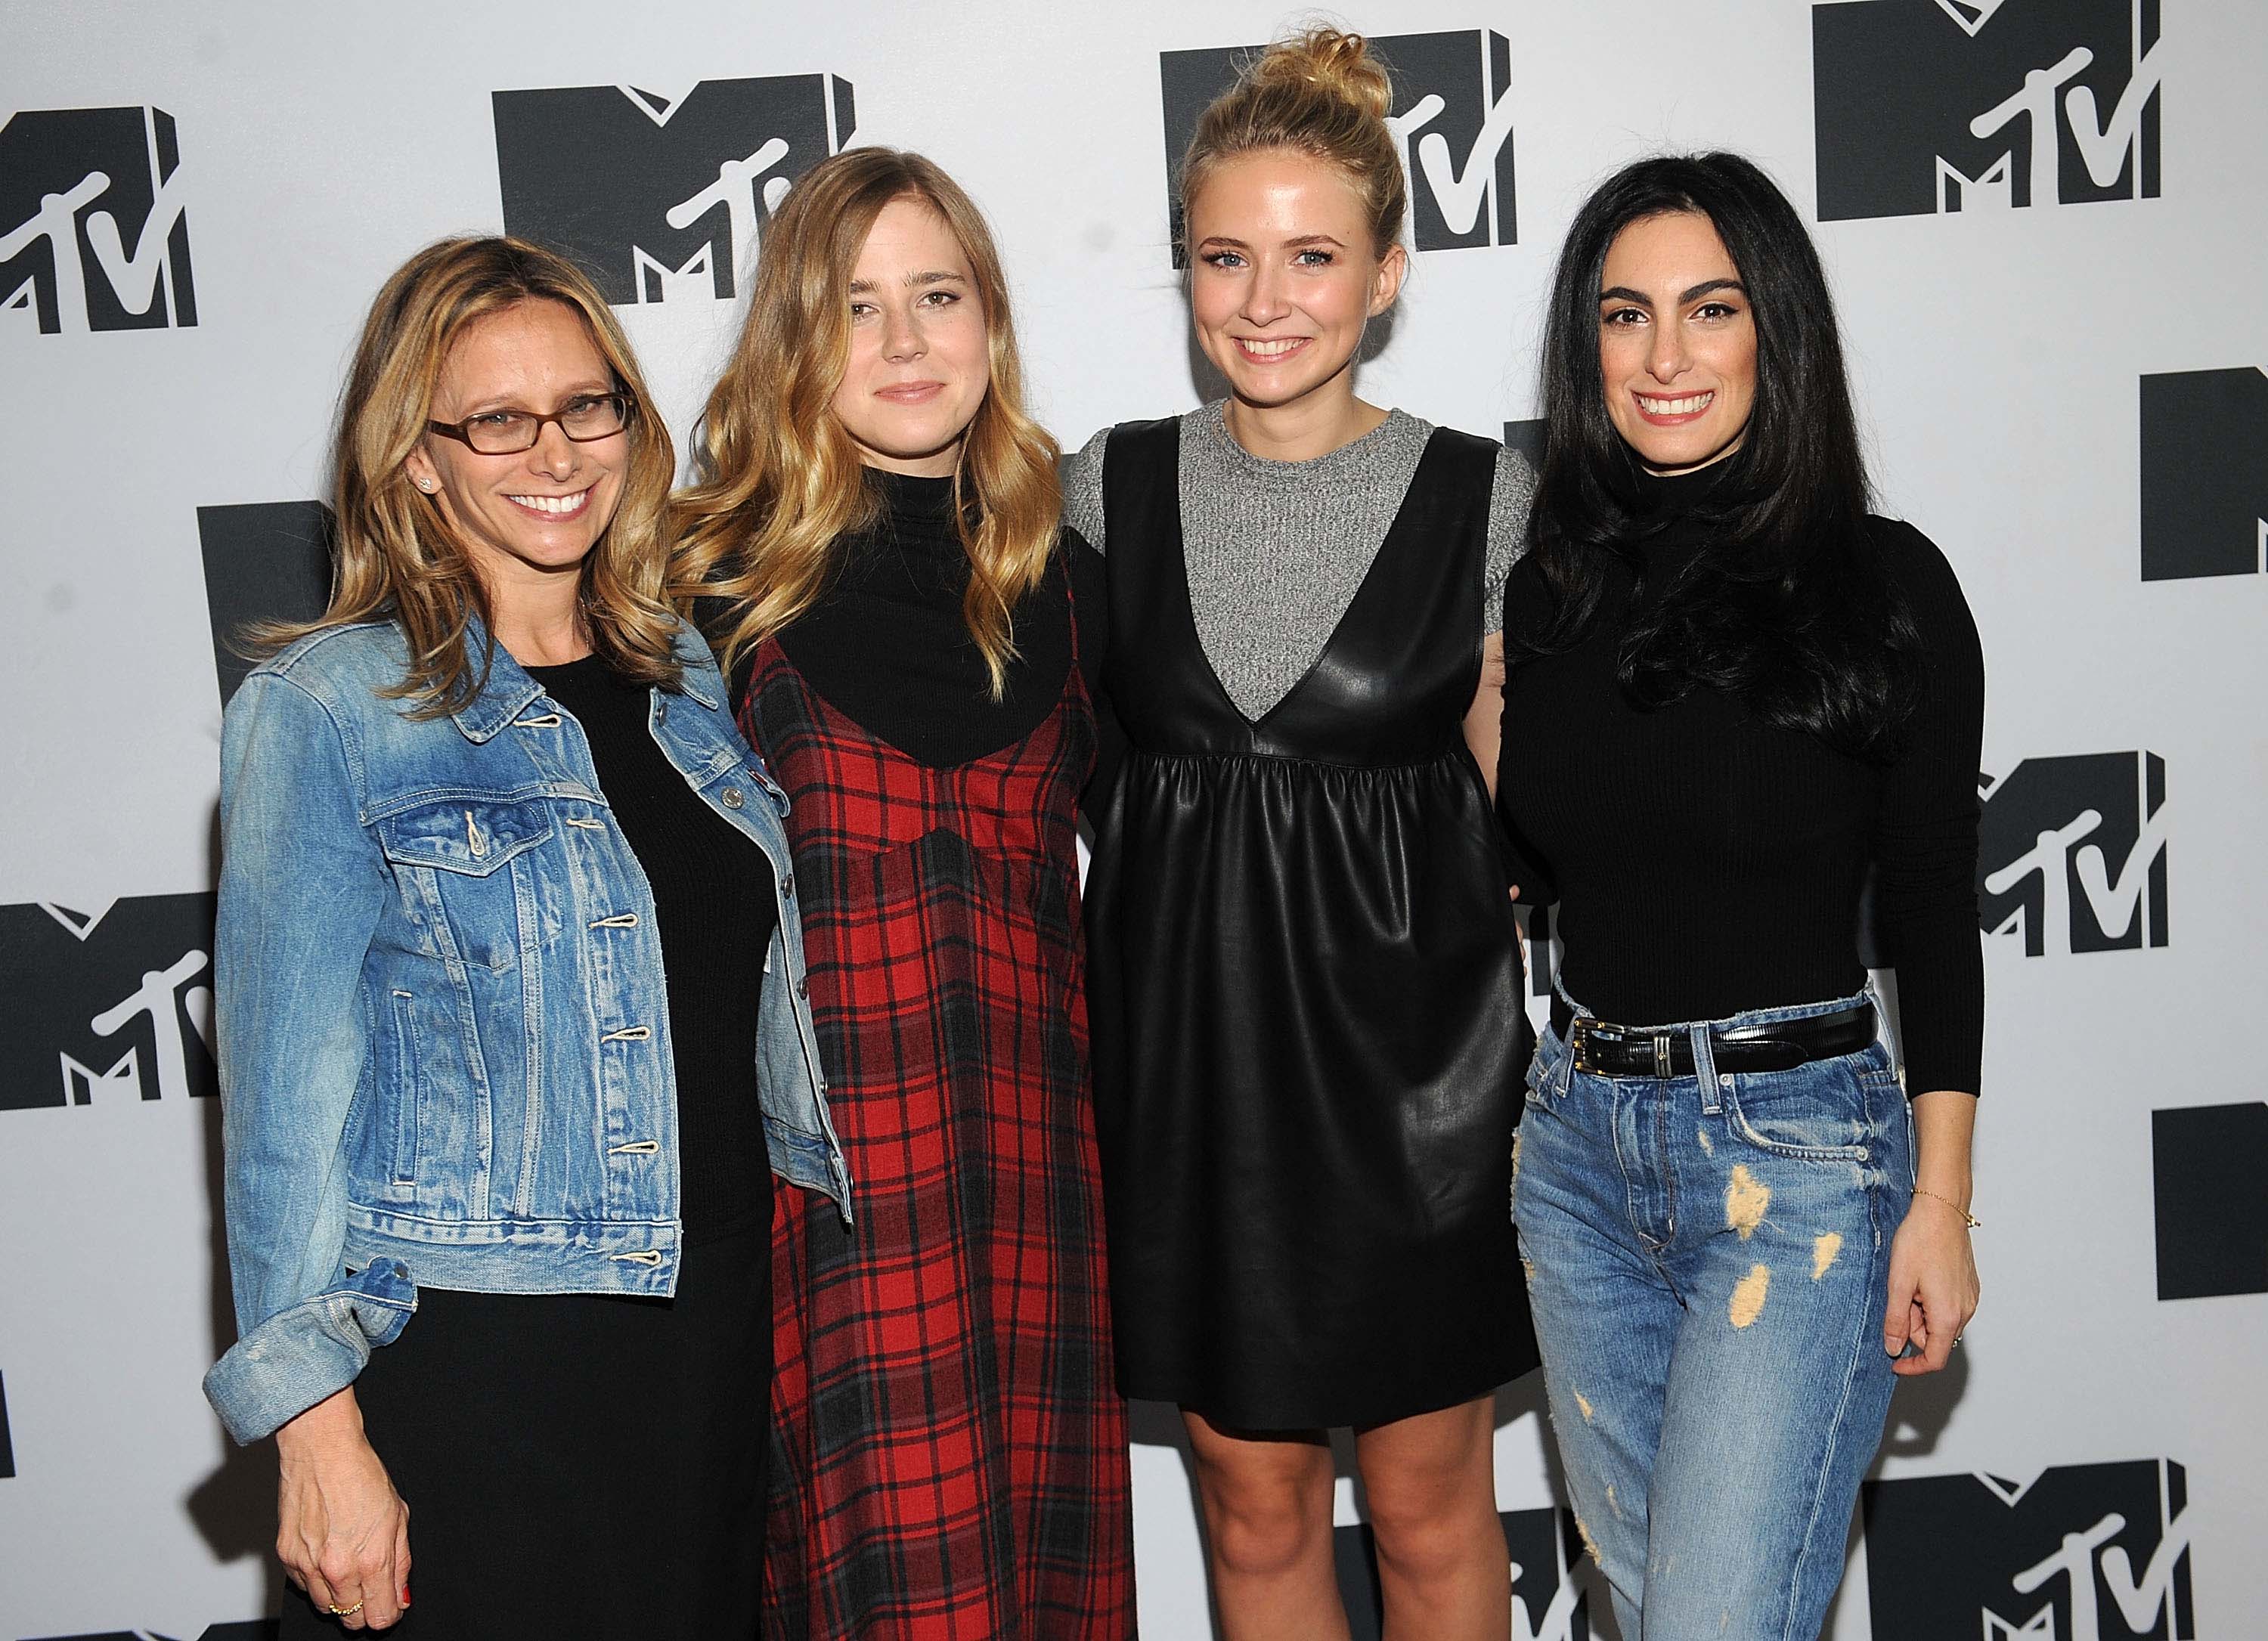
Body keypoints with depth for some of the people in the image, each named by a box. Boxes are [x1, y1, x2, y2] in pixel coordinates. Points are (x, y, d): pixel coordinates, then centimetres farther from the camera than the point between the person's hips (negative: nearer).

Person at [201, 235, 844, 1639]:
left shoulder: (687, 677, 7)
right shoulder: (329, 710, -9)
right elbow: (288, 1086, -10)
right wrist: (320, 1433, -12)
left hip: (717, 1318, 5)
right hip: (464, 1352, -5)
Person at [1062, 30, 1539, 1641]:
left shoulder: (1485, 499, -5)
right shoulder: (1109, 487, 0)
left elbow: (1524, 811, 0)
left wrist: (1553, 1082, -4)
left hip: (1411, 1055, -2)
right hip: (1187, 1048, 2)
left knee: (1430, 1506, 14)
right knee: (1255, 1504, 16)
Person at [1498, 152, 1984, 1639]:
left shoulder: (1883, 583, -6)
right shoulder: (1548, 584, 5)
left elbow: (1932, 905, -4)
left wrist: (1942, 1199, -5)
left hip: (1798, 1145, -4)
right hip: (1578, 1138, 5)